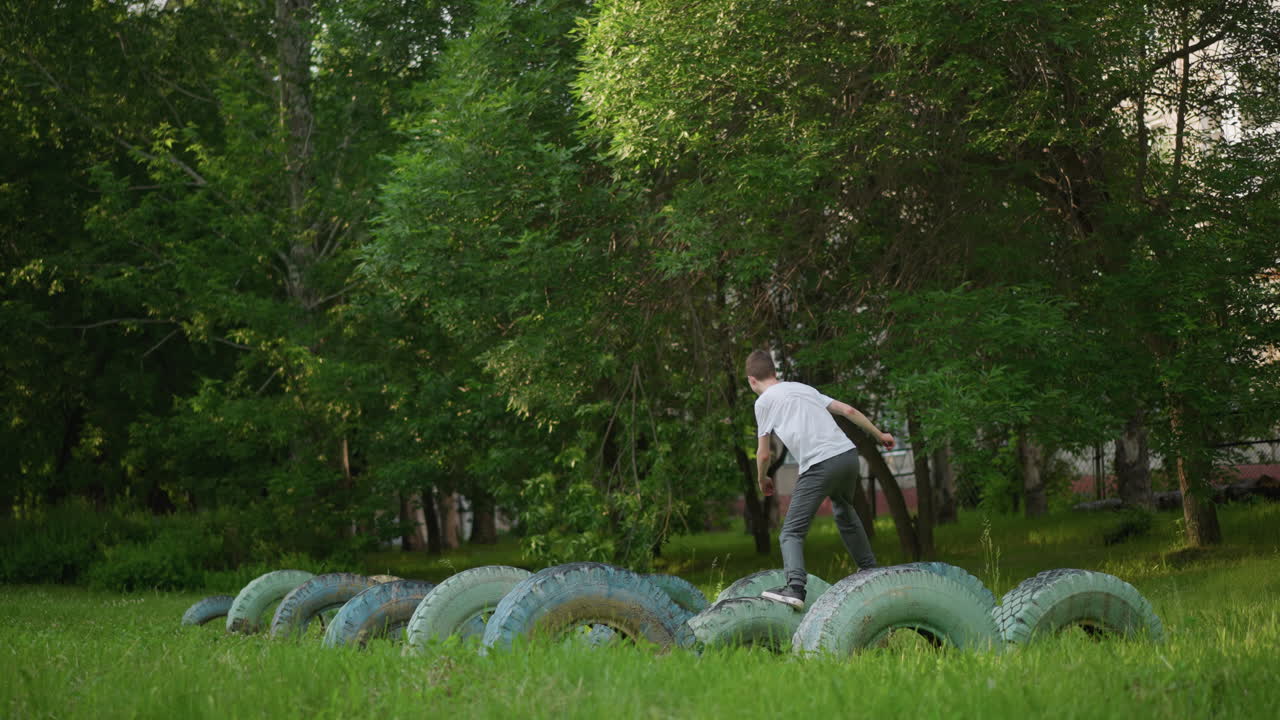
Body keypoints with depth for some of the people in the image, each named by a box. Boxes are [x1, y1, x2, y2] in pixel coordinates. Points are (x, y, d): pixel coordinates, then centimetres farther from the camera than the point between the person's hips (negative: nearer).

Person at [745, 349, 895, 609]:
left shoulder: (764, 401, 8)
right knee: (844, 512, 32)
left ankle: (795, 588, -24)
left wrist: (762, 479, 26)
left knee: (792, 532, -4)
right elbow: (847, 410, 20)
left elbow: (764, 453, 7)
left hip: (819, 465, -6)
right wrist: (878, 434, 29)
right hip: (848, 454, 6)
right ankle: (870, 572, 38)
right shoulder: (802, 388, 24)